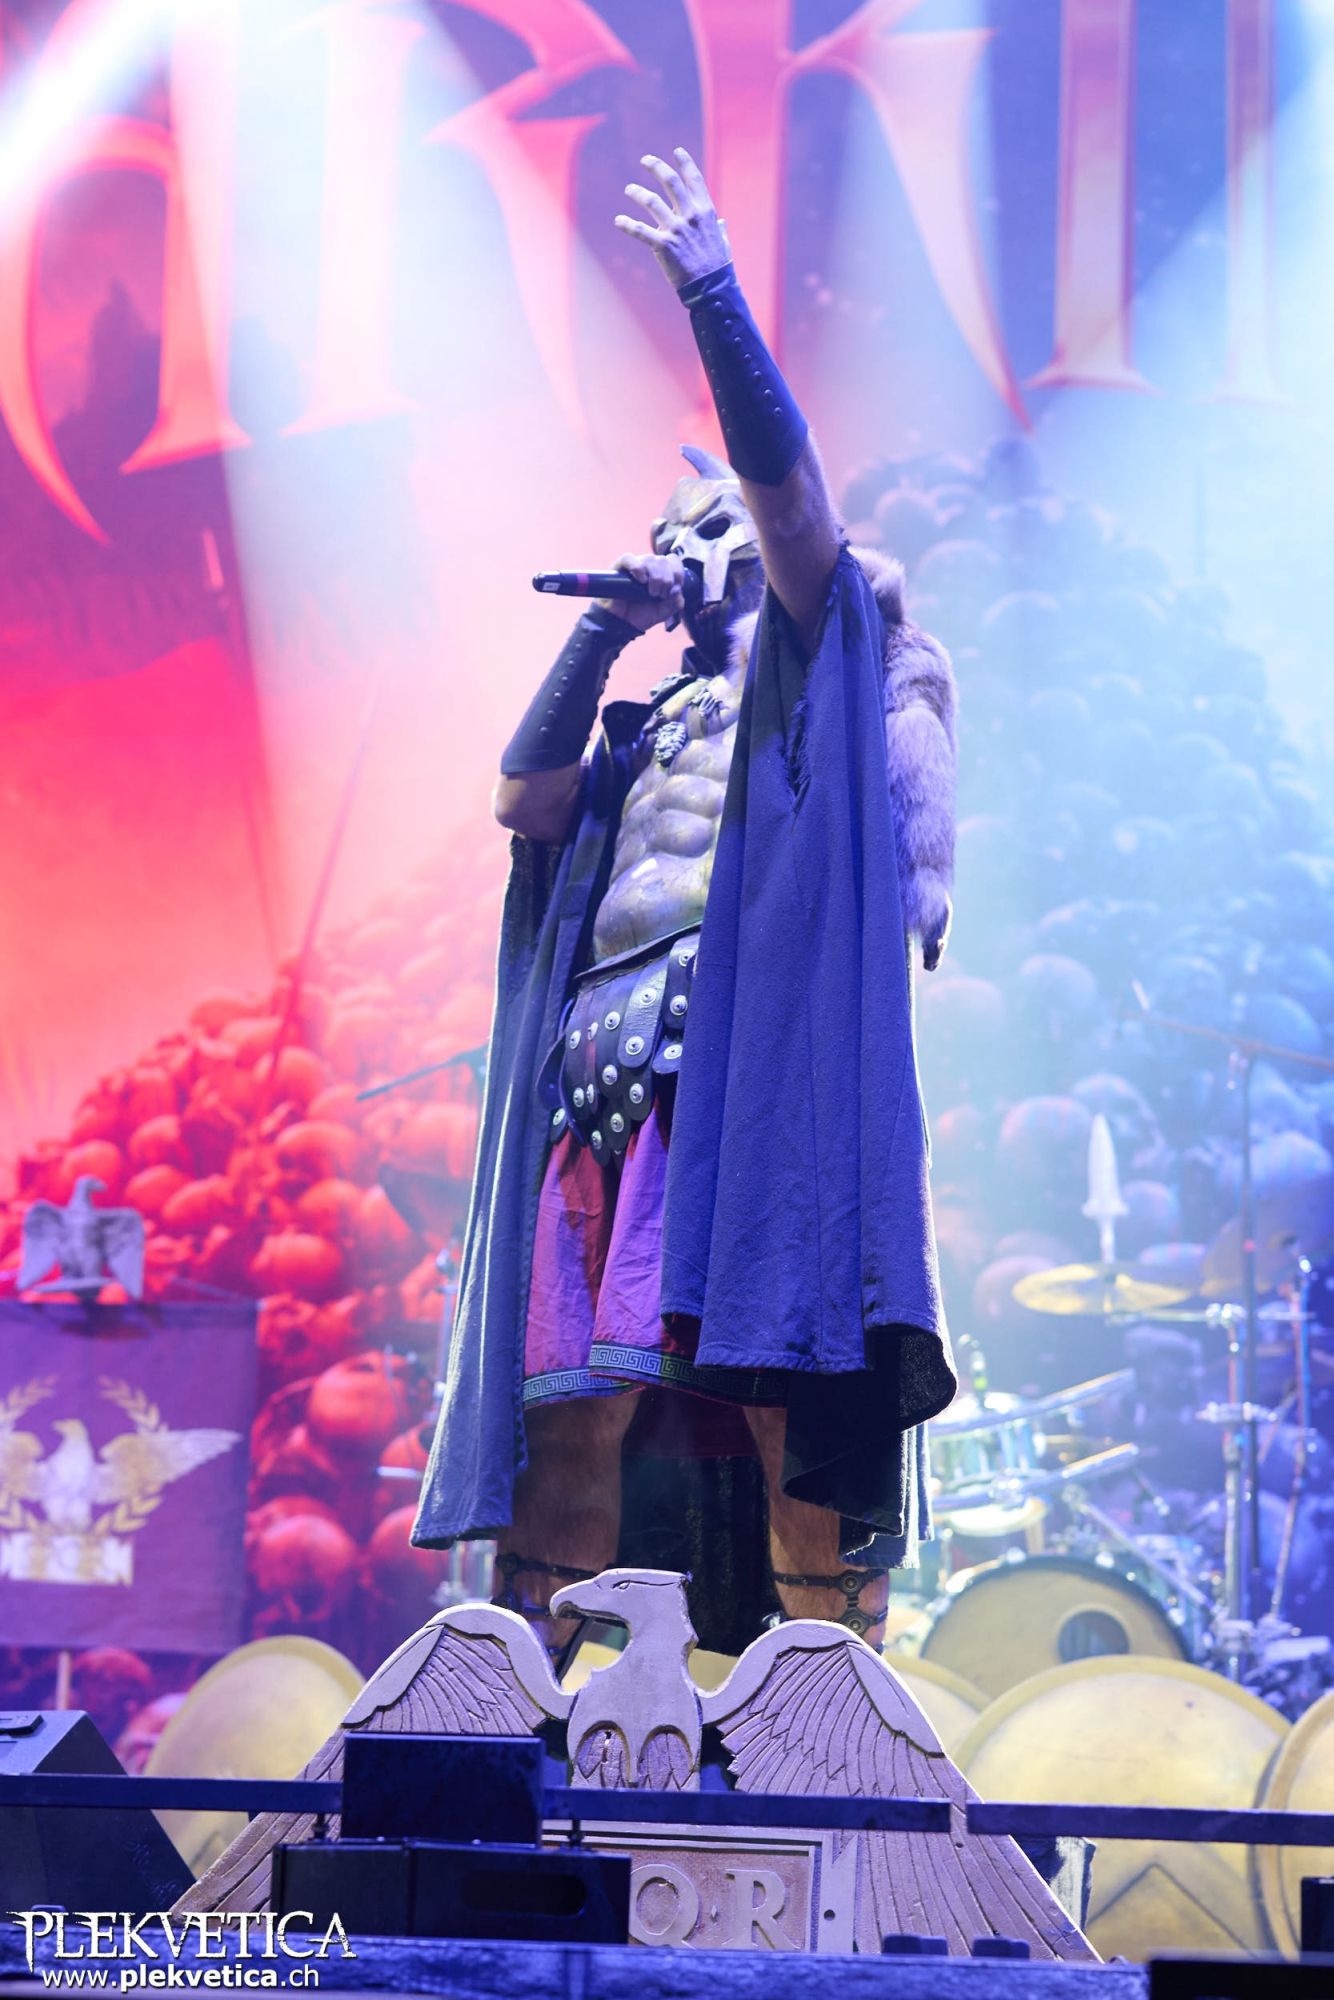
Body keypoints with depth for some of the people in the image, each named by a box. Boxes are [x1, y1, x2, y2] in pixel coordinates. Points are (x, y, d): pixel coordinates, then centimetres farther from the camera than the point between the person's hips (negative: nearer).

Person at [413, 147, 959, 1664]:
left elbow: (785, 475, 1)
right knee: (566, 1394, -5)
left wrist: (711, 291, -4)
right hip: (607, 1066, 6)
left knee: (792, 1388, -16)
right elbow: (526, 802, 17)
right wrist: (605, 633, 20)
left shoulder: (821, 653, 17)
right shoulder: (648, 728, 34)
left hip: (755, 1047, -6)